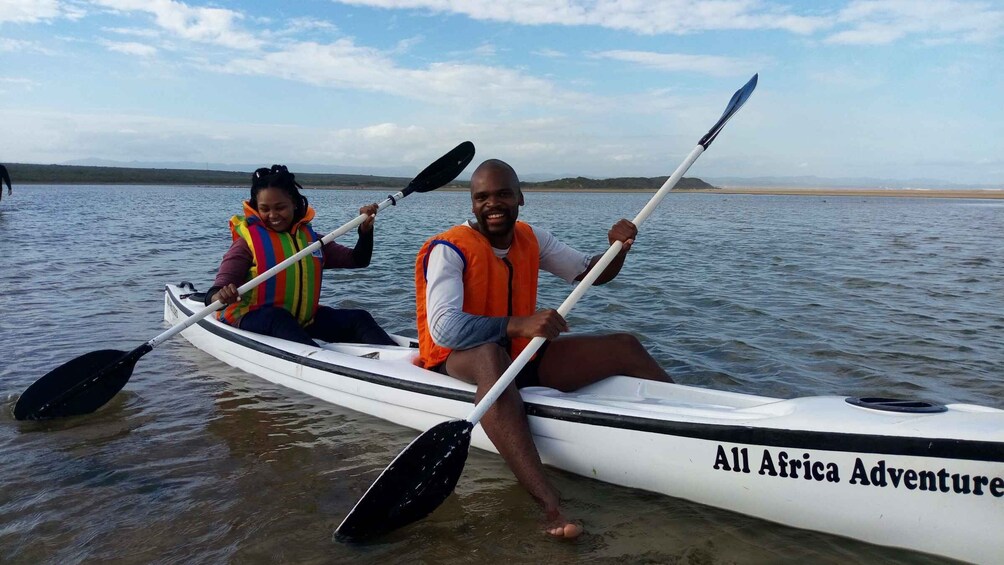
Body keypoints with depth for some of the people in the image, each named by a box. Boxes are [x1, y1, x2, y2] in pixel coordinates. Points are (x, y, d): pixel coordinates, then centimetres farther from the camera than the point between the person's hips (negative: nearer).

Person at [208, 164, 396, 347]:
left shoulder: (310, 237, 10)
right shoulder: (248, 241, -5)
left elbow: (357, 260, 13)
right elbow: (216, 292, -13)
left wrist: (365, 230, -5)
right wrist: (221, 297, -38)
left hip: (301, 319, 5)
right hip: (252, 318, -5)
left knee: (358, 318, -12)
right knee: (279, 318, -37)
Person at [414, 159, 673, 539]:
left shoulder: (531, 240, 3)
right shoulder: (450, 249, -16)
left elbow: (591, 272, 9)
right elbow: (444, 329, -30)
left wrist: (618, 249, -14)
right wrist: (517, 325, -42)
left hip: (523, 356, 7)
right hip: (459, 361, -6)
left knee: (624, 347, -5)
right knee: (490, 354, -43)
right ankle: (549, 503, -55)